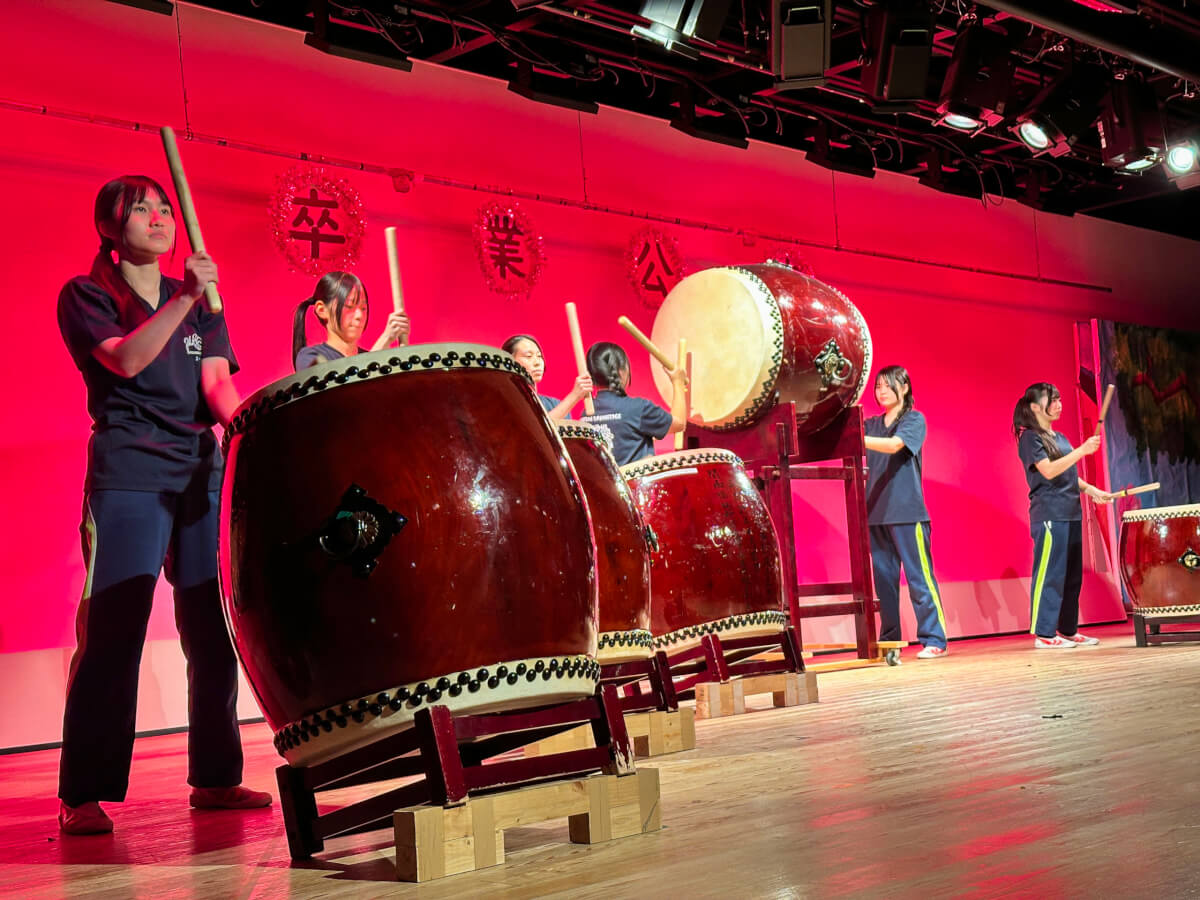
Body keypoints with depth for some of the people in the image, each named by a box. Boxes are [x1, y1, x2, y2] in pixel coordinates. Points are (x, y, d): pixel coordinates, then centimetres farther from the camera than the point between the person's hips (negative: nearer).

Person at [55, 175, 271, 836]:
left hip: (203, 472, 5)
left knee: (214, 631, 4)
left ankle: (215, 779, 14)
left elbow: (218, 385, 5)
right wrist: (185, 298, -22)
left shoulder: (202, 304, 17)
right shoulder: (85, 297, 5)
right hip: (128, 479, -4)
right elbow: (125, 360, -14)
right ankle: (81, 796, -2)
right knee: (112, 633, -8)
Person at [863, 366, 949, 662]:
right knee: (883, 580, 5)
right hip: (876, 513, 5)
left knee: (919, 577, -5)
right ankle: (889, 643, 10)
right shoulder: (871, 425, 17)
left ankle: (934, 641, -2)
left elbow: (894, 445, -17)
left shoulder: (914, 419, 0)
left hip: (907, 511, -5)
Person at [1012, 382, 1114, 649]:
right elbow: (1049, 471, -19)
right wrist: (1081, 450, -22)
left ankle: (1068, 630, 17)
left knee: (1072, 575, 10)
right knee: (1050, 574, -8)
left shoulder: (1059, 438, 19)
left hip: (1071, 514, 9)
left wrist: (1091, 490, 9)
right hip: (1049, 516, -9)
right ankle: (1044, 634, -5)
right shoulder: (1030, 438, -7)